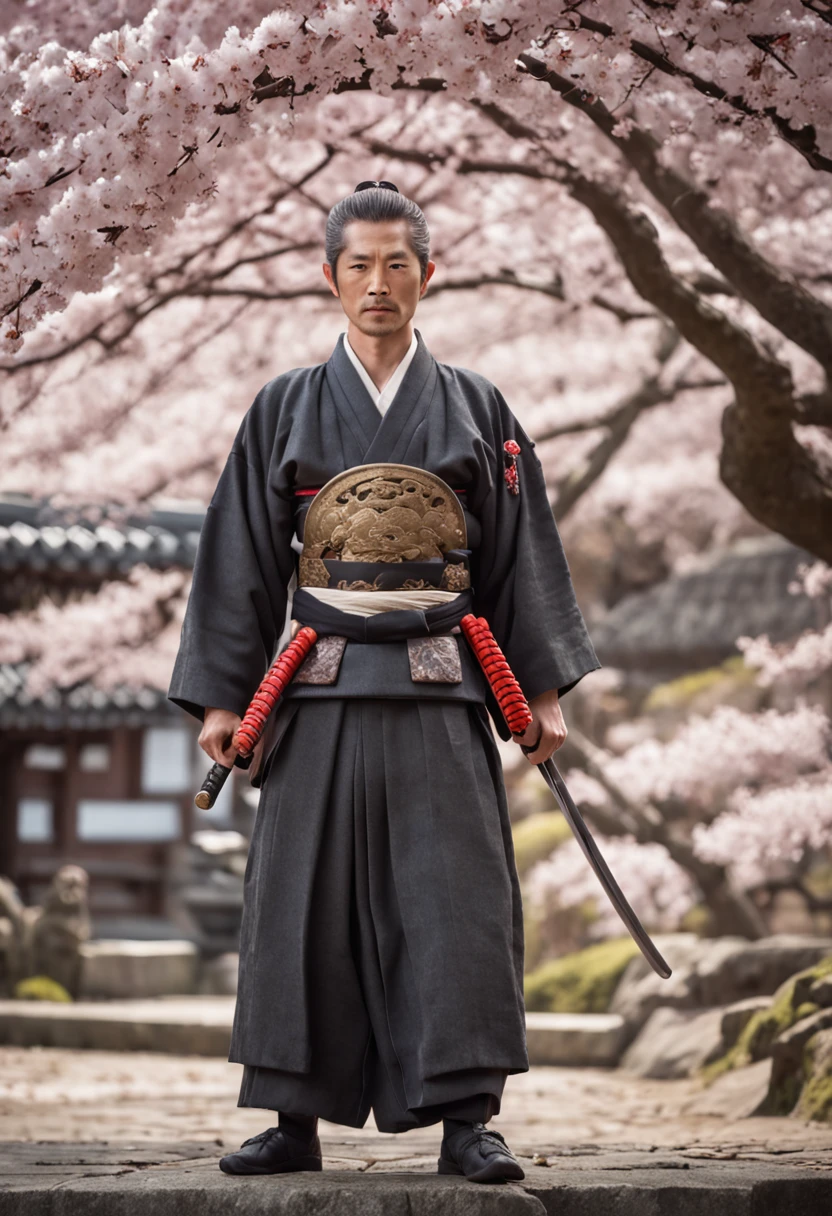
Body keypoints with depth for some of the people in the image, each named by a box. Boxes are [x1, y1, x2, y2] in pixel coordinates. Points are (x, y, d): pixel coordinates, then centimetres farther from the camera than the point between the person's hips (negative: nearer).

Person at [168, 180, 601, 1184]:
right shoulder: (285, 410, 10)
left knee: (454, 898, -6)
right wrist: (221, 696, 3)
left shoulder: (474, 408, 10)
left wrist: (543, 688, 3)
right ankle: (296, 1119, 6)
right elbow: (241, 559, 9)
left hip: (440, 695, 0)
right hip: (320, 695, 1)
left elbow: (521, 553, 9)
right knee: (306, 902, 0)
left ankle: (465, 1119, -4)